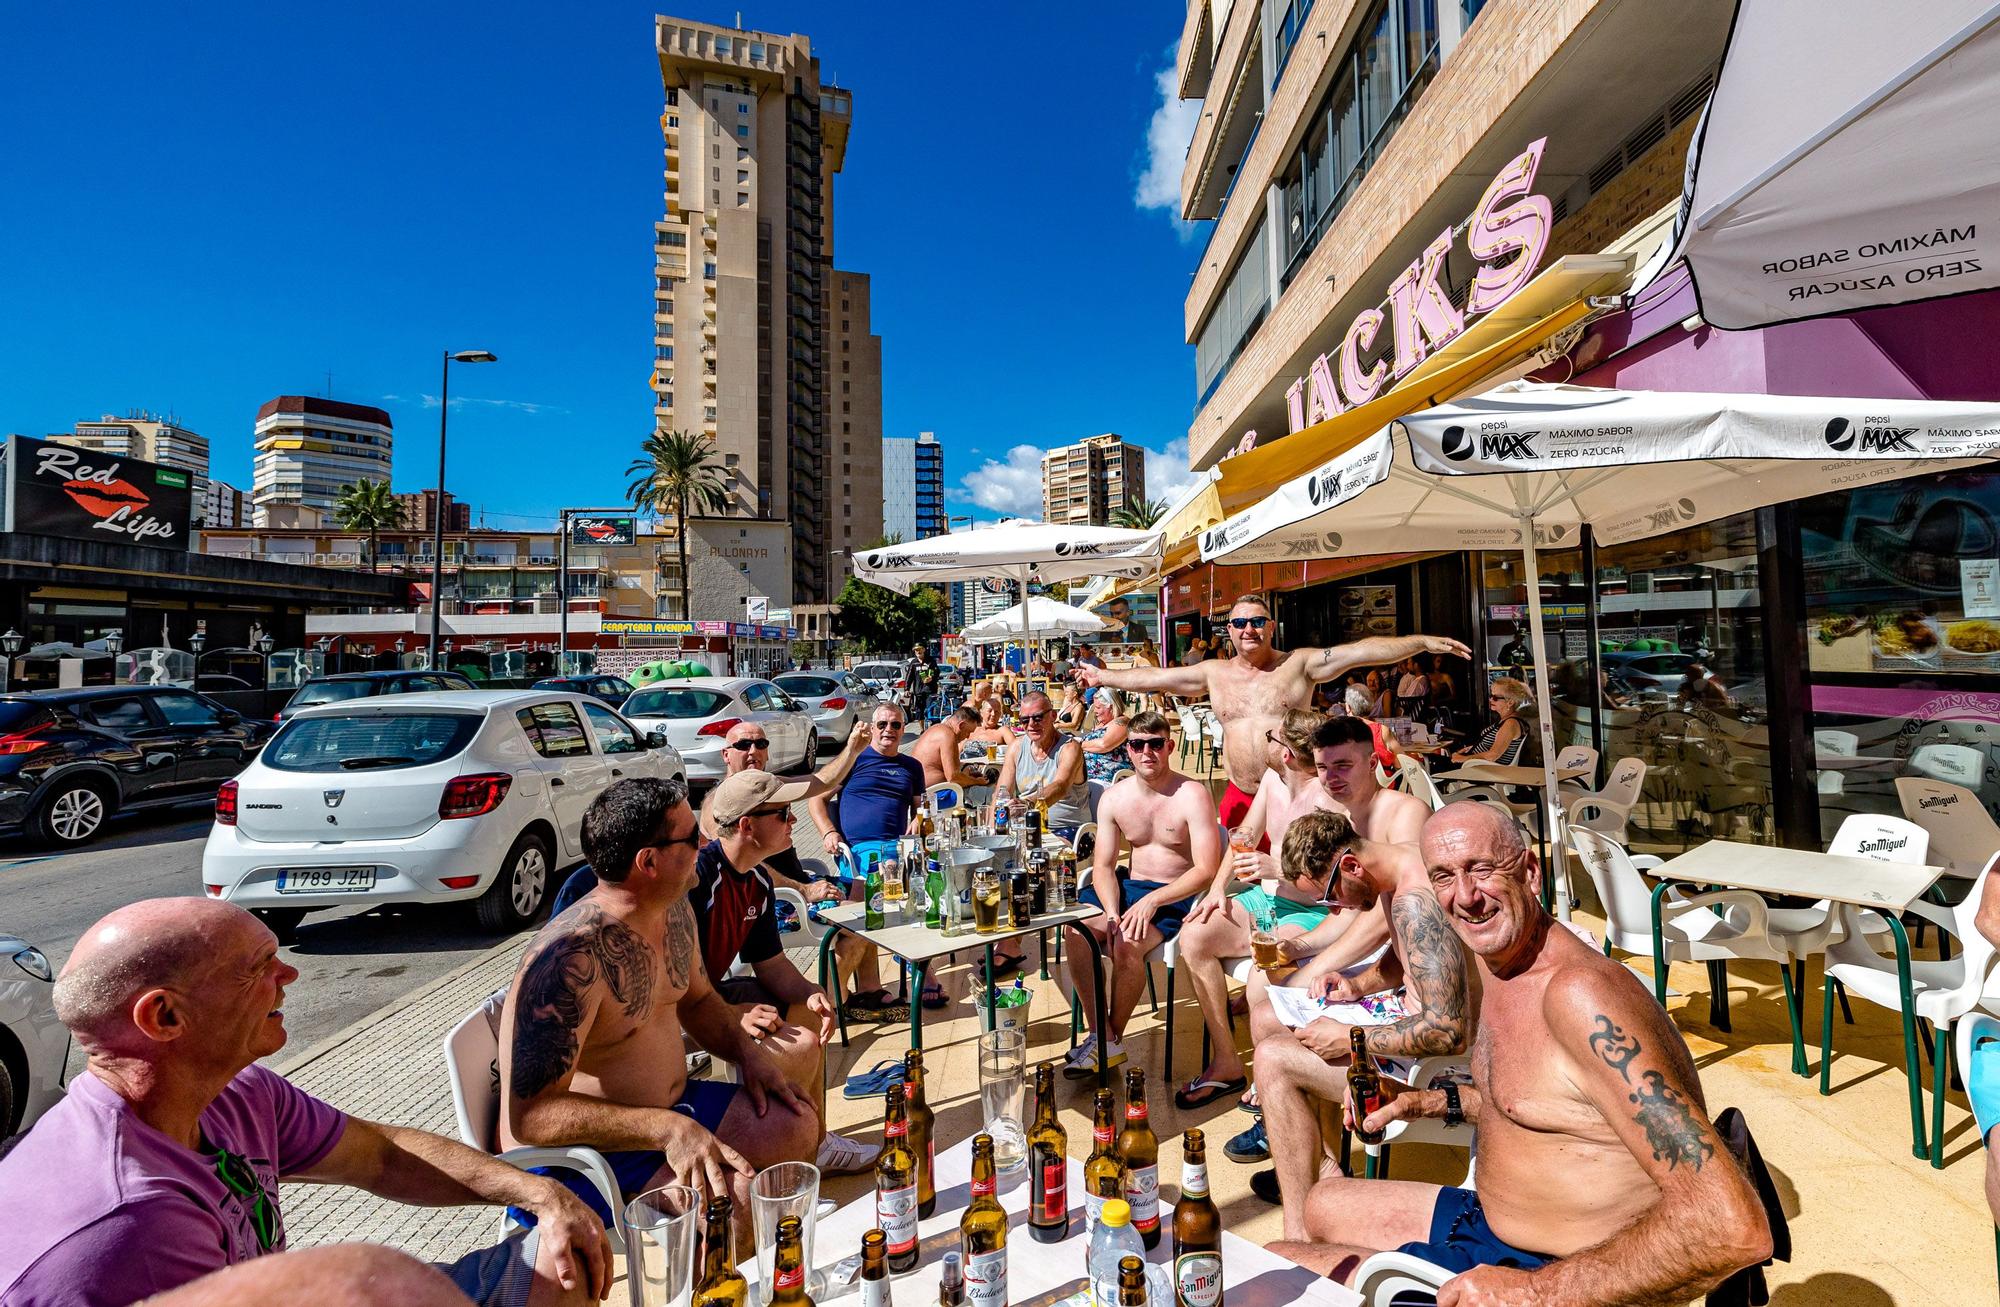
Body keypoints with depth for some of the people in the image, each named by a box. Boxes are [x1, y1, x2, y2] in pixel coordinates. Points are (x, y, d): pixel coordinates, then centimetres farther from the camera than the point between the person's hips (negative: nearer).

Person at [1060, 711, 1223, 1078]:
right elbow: (1103, 865, 2)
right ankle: (1100, 1035, -9)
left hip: (1176, 896, -5)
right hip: (1128, 887, 5)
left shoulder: (1192, 795, -13)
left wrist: (1152, 901, -24)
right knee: (1077, 931, -21)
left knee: (1126, 945, -30)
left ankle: (1113, 1041, -6)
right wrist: (1112, 912, -16)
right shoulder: (1114, 798, 3)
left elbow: (1207, 869, -18)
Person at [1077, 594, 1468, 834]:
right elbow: (1154, 677, 11)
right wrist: (1103, 677, 11)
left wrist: (1423, 642, -17)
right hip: (1239, 799, 3)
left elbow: (1361, 651, -9)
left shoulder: (1300, 663, 0)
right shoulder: (1215, 673, 8)